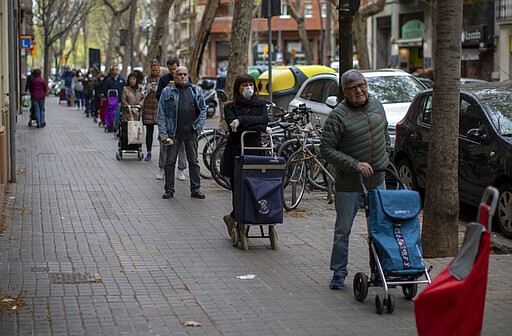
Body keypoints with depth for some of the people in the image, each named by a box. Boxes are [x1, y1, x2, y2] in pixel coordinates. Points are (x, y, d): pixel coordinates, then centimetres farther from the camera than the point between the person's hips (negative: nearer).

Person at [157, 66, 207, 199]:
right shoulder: (167, 92, 2)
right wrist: (163, 134, -8)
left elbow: (203, 108, 13)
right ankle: (169, 190, 11)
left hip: (191, 133, 2)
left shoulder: (196, 91, 8)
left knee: (194, 161, 6)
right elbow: (161, 114, -1)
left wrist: (199, 125, -2)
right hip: (173, 133, -1)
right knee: (170, 162, 3)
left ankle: (195, 189, 13)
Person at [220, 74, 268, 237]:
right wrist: (256, 126, -11)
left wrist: (242, 121, -16)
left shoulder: (260, 105, 14)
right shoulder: (231, 107, 6)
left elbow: (264, 120, -7)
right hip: (235, 152, -2)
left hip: (254, 151, 2)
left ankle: (233, 217, 14)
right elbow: (233, 126, -11)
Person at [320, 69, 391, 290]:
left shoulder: (377, 106, 6)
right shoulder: (338, 116, -13)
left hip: (377, 180, 5)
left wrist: (385, 157, 14)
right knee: (343, 230, 3)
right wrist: (355, 165, -20)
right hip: (349, 183, -5)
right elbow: (326, 149, -15)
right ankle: (338, 273, 15)